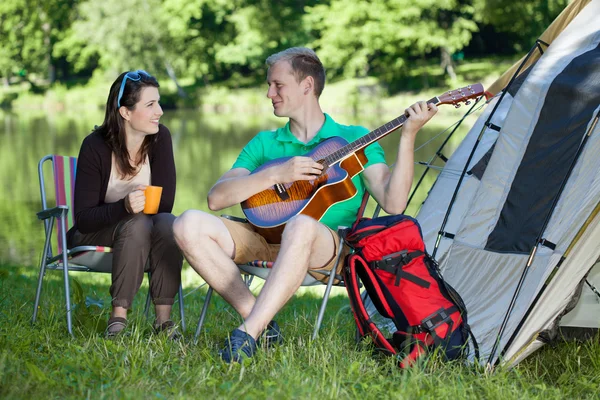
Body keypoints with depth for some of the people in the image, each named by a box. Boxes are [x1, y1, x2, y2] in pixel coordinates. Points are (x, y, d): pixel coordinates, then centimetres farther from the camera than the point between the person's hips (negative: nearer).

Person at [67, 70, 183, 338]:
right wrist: (125, 207, -37)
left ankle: (164, 318, -28)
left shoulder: (160, 138, -11)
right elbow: (83, 219, -22)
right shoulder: (95, 146, -18)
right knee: (137, 223, -34)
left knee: (168, 223, -30)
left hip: (143, 232, 3)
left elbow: (165, 202, -14)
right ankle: (118, 316, -28)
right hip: (93, 237, -3)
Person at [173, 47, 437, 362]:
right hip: (265, 236, 4)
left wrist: (408, 137, -11)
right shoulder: (264, 143, 21)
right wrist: (276, 174, -6)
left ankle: (246, 336, -37)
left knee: (301, 227, -41)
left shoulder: (353, 139, 13)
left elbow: (393, 203, -3)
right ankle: (258, 320, -19)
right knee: (189, 224, -19)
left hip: (326, 246, -4)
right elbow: (216, 198, 6)